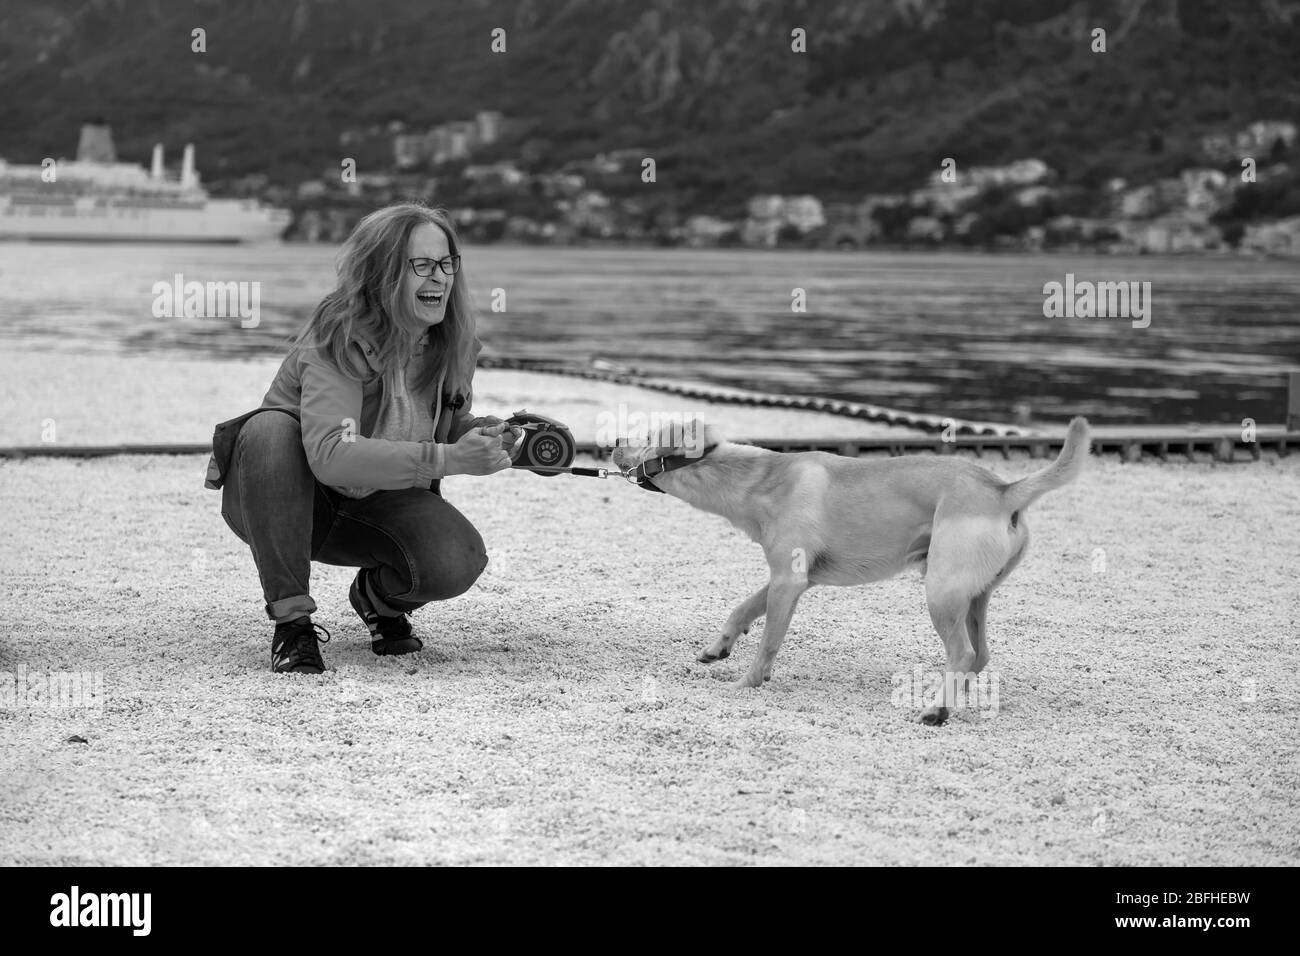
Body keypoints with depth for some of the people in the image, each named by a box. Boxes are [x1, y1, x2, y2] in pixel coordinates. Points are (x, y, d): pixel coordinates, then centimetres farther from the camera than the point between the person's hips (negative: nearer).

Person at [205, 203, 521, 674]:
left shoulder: (452, 343, -7)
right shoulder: (340, 336, -27)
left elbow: (448, 426, 9)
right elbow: (330, 454, -41)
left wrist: (483, 435, -16)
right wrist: (446, 459, -46)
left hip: (372, 502, 4)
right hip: (276, 499, -4)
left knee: (459, 560, -26)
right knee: (272, 429, -38)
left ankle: (377, 596, 12)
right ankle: (291, 619, -26)